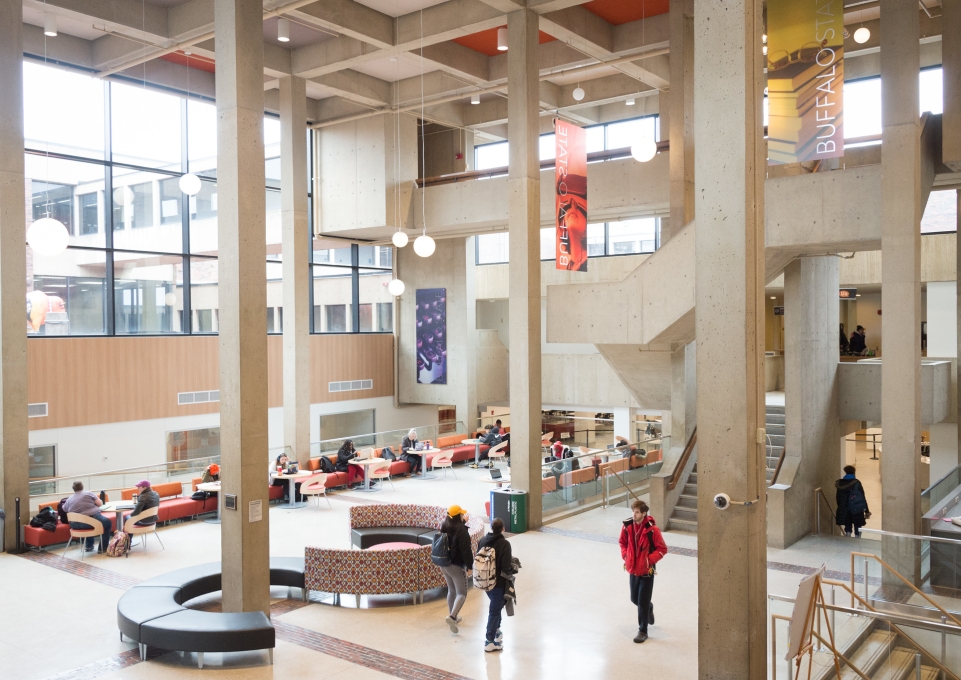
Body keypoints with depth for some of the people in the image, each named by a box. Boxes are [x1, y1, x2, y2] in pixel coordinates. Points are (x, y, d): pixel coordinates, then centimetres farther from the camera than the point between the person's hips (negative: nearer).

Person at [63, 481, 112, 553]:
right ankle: (102, 548, 20)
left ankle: (89, 546, 41)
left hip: (76, 525, 5)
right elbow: (100, 503, -1)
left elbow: (64, 509, 25)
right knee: (107, 523, 21)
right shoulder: (89, 493, 0)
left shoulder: (69, 499, 10)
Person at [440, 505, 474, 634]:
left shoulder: (444, 528, 4)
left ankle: (453, 617, 28)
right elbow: (466, 550, -19)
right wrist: (470, 567, -14)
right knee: (462, 593, -1)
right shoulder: (461, 530, -19)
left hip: (444, 565, 8)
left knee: (451, 590, 20)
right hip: (457, 566, -8)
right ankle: (452, 617, -18)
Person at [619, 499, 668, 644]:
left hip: (647, 571, -5)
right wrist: (625, 555, -2)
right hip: (633, 569, 5)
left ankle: (643, 631, 16)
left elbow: (662, 549, -11)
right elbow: (623, 542, 12)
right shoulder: (627, 526, -6)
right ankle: (649, 608, 49)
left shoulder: (652, 529, -20)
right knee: (634, 599, 16)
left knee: (643, 601, 1)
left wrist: (650, 559, -19)